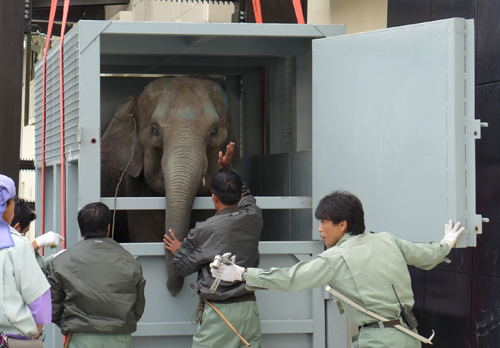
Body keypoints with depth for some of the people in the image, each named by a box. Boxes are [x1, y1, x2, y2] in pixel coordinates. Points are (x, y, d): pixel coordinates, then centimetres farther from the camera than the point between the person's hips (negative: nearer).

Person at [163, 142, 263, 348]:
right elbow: (245, 196, 27)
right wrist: (227, 167, 31)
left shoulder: (204, 230, -9)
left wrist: (177, 251, 24)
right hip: (249, 308, 5)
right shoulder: (253, 219, 2)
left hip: (219, 311, -5)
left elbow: (183, 267, 3)